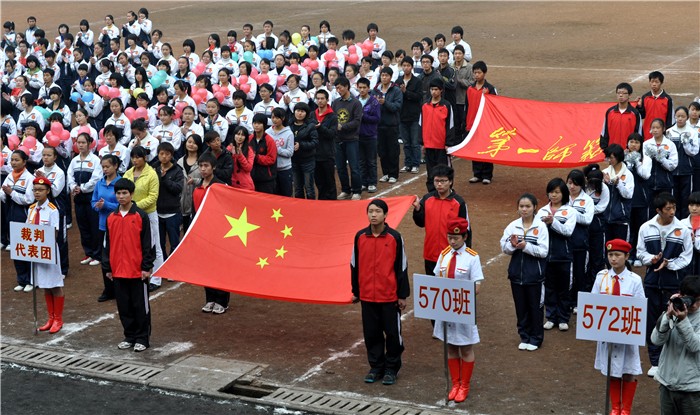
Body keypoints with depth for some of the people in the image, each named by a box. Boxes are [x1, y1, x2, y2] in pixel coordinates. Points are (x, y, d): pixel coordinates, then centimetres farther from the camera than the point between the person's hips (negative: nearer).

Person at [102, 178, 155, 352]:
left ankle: (142, 338, 12)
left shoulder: (141, 216, -5)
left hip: (137, 271, -4)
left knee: (141, 305, 3)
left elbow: (148, 243, -5)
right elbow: (107, 244, 12)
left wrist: (147, 267, -8)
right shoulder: (111, 218, 7)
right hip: (118, 270, 4)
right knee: (124, 306, 10)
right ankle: (129, 337, 21)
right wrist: (107, 268, 9)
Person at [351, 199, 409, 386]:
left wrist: (402, 295, -3)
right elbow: (355, 265, 9)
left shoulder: (394, 237, -8)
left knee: (393, 333, 5)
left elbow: (402, 267, -3)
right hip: (367, 296, 3)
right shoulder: (360, 237, 0)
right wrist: (355, 291, 10)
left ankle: (392, 369, 19)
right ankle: (376, 367, 24)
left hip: (390, 296, -3)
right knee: (371, 333, 10)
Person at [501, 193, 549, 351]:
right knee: (521, 307, 12)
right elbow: (504, 248, 0)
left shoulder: (541, 226, -8)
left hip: (534, 274, -3)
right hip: (517, 273, 3)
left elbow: (543, 251, -14)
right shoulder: (513, 226, 1)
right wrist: (512, 245, -20)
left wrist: (525, 246, -24)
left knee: (535, 307, 8)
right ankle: (524, 336, 26)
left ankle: (536, 338, 22)